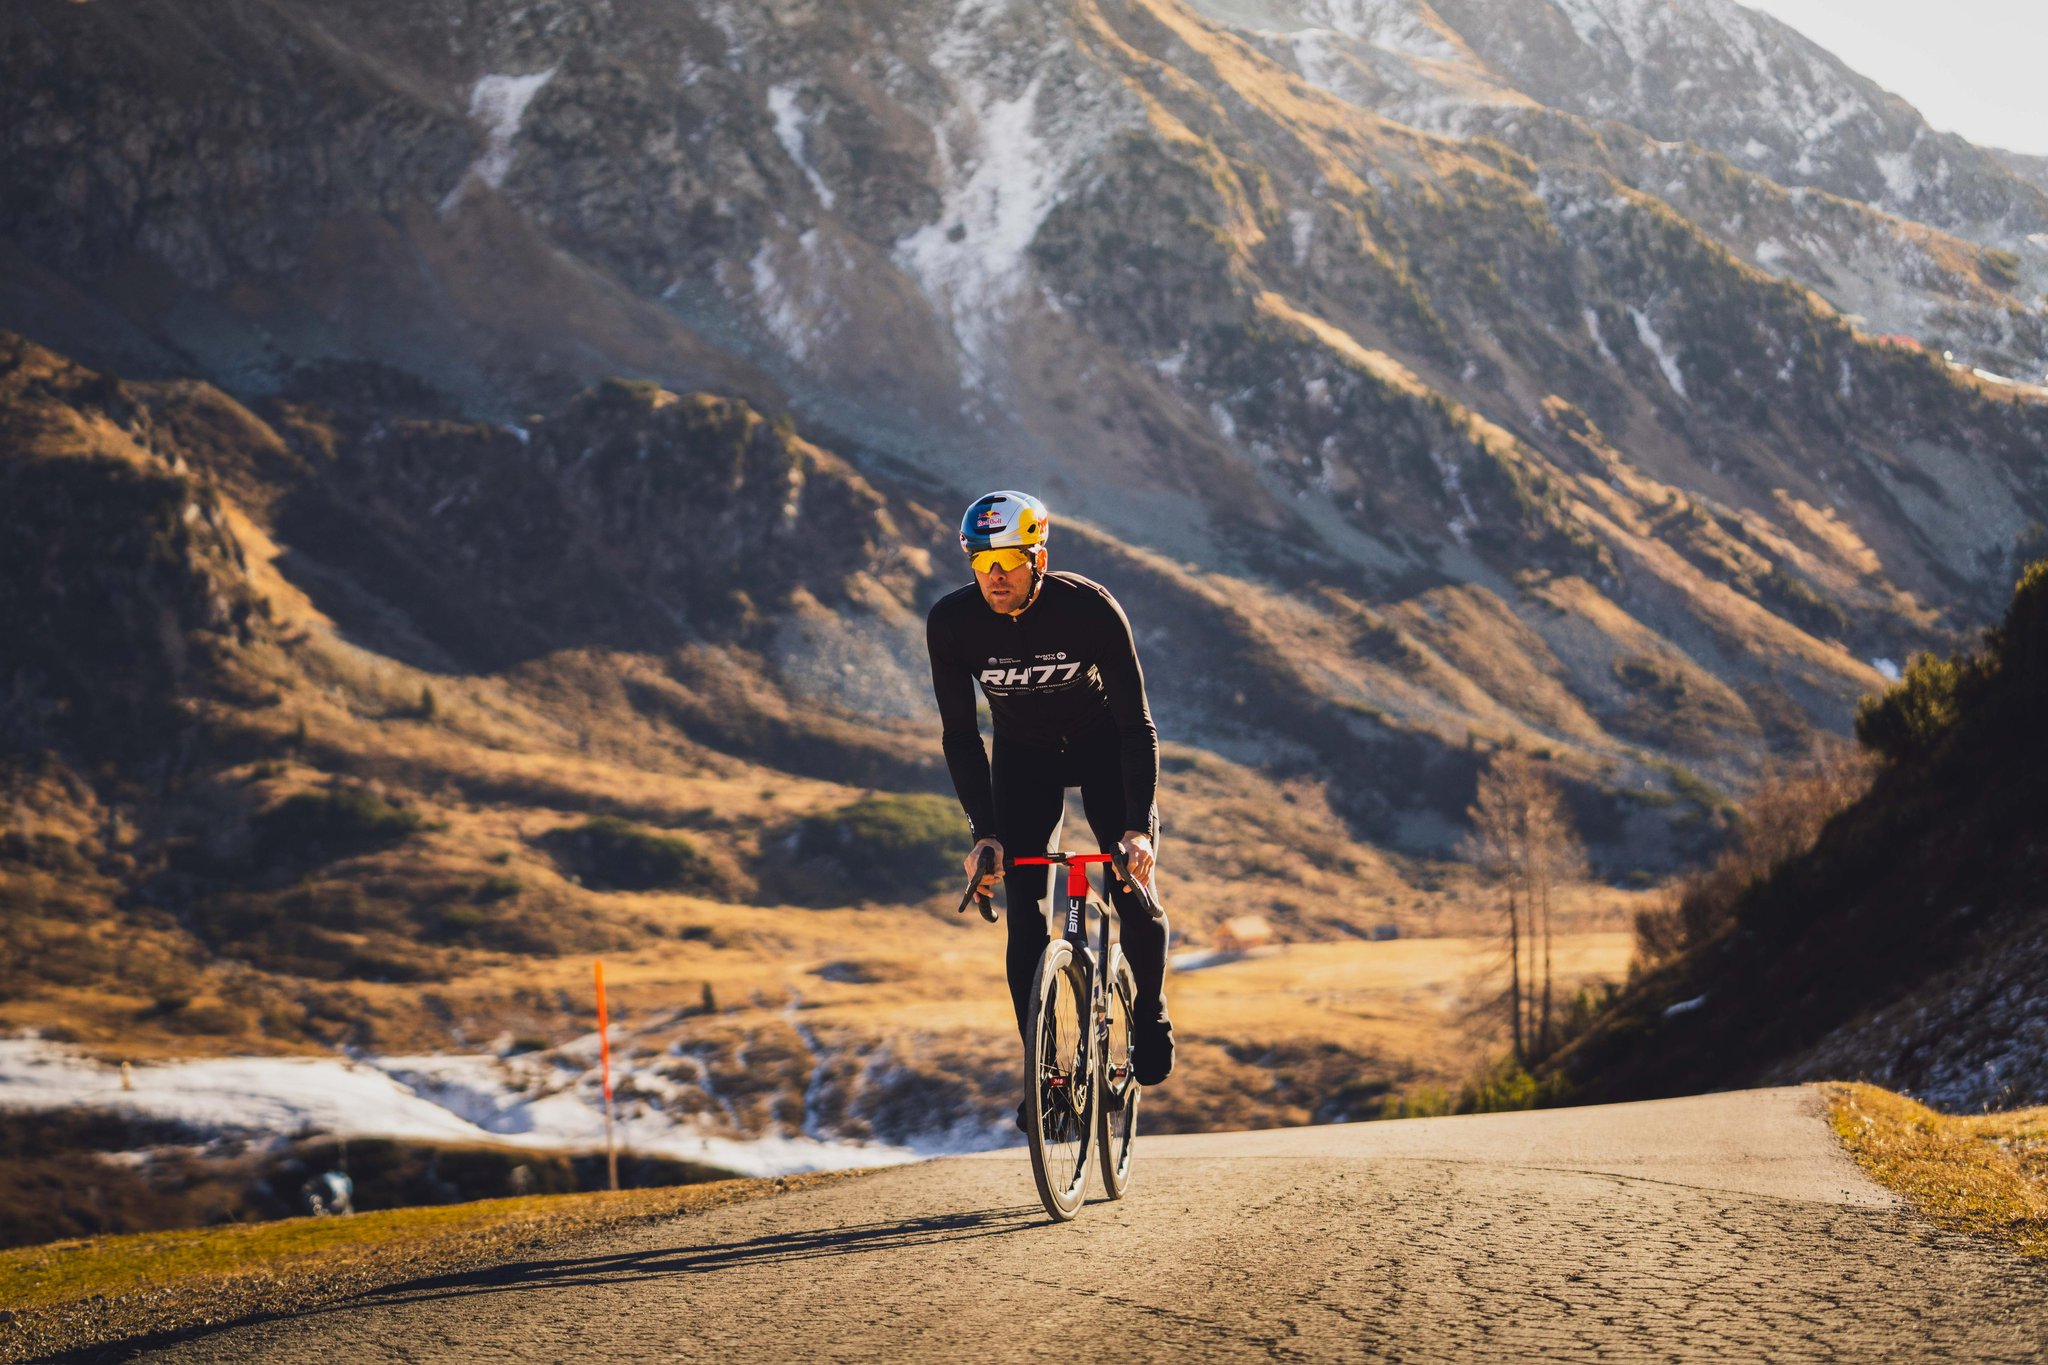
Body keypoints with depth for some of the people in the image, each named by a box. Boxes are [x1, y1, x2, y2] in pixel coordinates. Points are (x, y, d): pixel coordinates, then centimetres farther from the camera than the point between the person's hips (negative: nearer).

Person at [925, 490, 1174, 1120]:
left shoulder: (1090, 608, -30)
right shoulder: (952, 622, -25)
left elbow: (1136, 723, -26)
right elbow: (961, 735, -17)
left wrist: (1139, 826, -35)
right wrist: (982, 834, -25)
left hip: (1102, 743, -2)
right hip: (1023, 754, 2)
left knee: (1133, 898, -13)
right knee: (1024, 916, -11)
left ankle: (1150, 1014, 16)